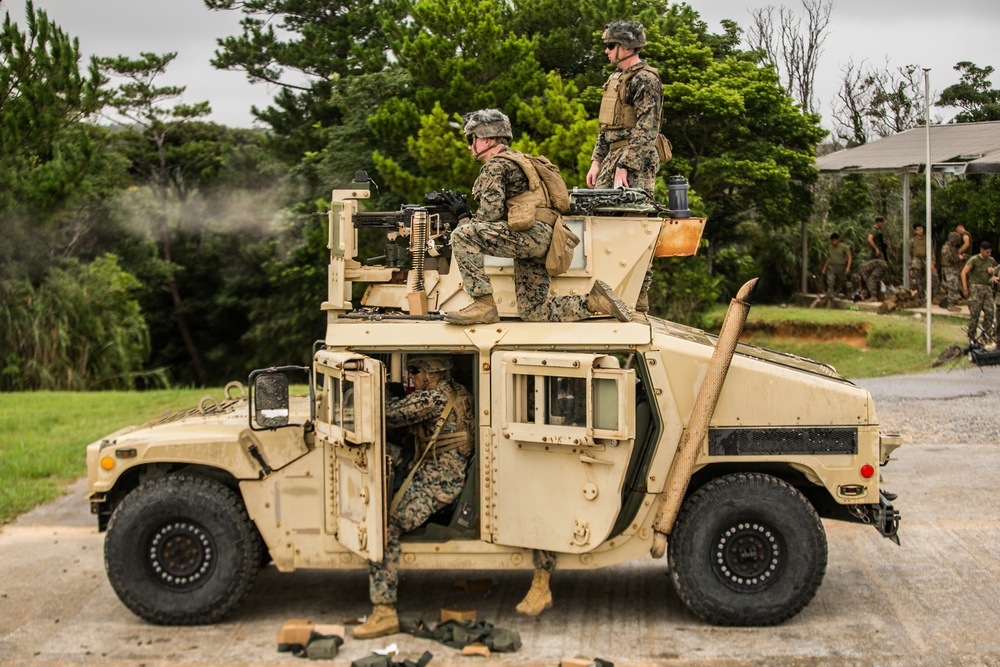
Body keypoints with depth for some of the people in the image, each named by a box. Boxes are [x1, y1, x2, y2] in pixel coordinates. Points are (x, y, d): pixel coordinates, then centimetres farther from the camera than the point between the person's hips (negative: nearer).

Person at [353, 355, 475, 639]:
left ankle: (385, 613, -23)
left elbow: (389, 415, -17)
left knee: (385, 524, -20)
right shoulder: (456, 393, 16)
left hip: (438, 480, -11)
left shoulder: (434, 398, -16)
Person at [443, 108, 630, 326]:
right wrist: (469, 217, 21)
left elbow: (491, 214, -13)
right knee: (532, 312, 10)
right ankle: (593, 302, 5)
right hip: (542, 243, 10)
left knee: (462, 235, -19)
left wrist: (464, 216, 4)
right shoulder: (517, 159, 28)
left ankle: (484, 305, -22)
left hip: (530, 233, -10)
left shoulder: (495, 165, -3)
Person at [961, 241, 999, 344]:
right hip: (976, 288, -5)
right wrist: (965, 288, -12)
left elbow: (994, 273, 26)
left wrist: (993, 272, 0)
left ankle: (988, 334, 6)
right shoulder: (974, 260, -4)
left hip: (988, 288, 5)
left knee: (989, 312, -3)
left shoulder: (991, 261, 12)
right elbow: (964, 273, -7)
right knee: (974, 313, -6)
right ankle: (971, 336, 0)